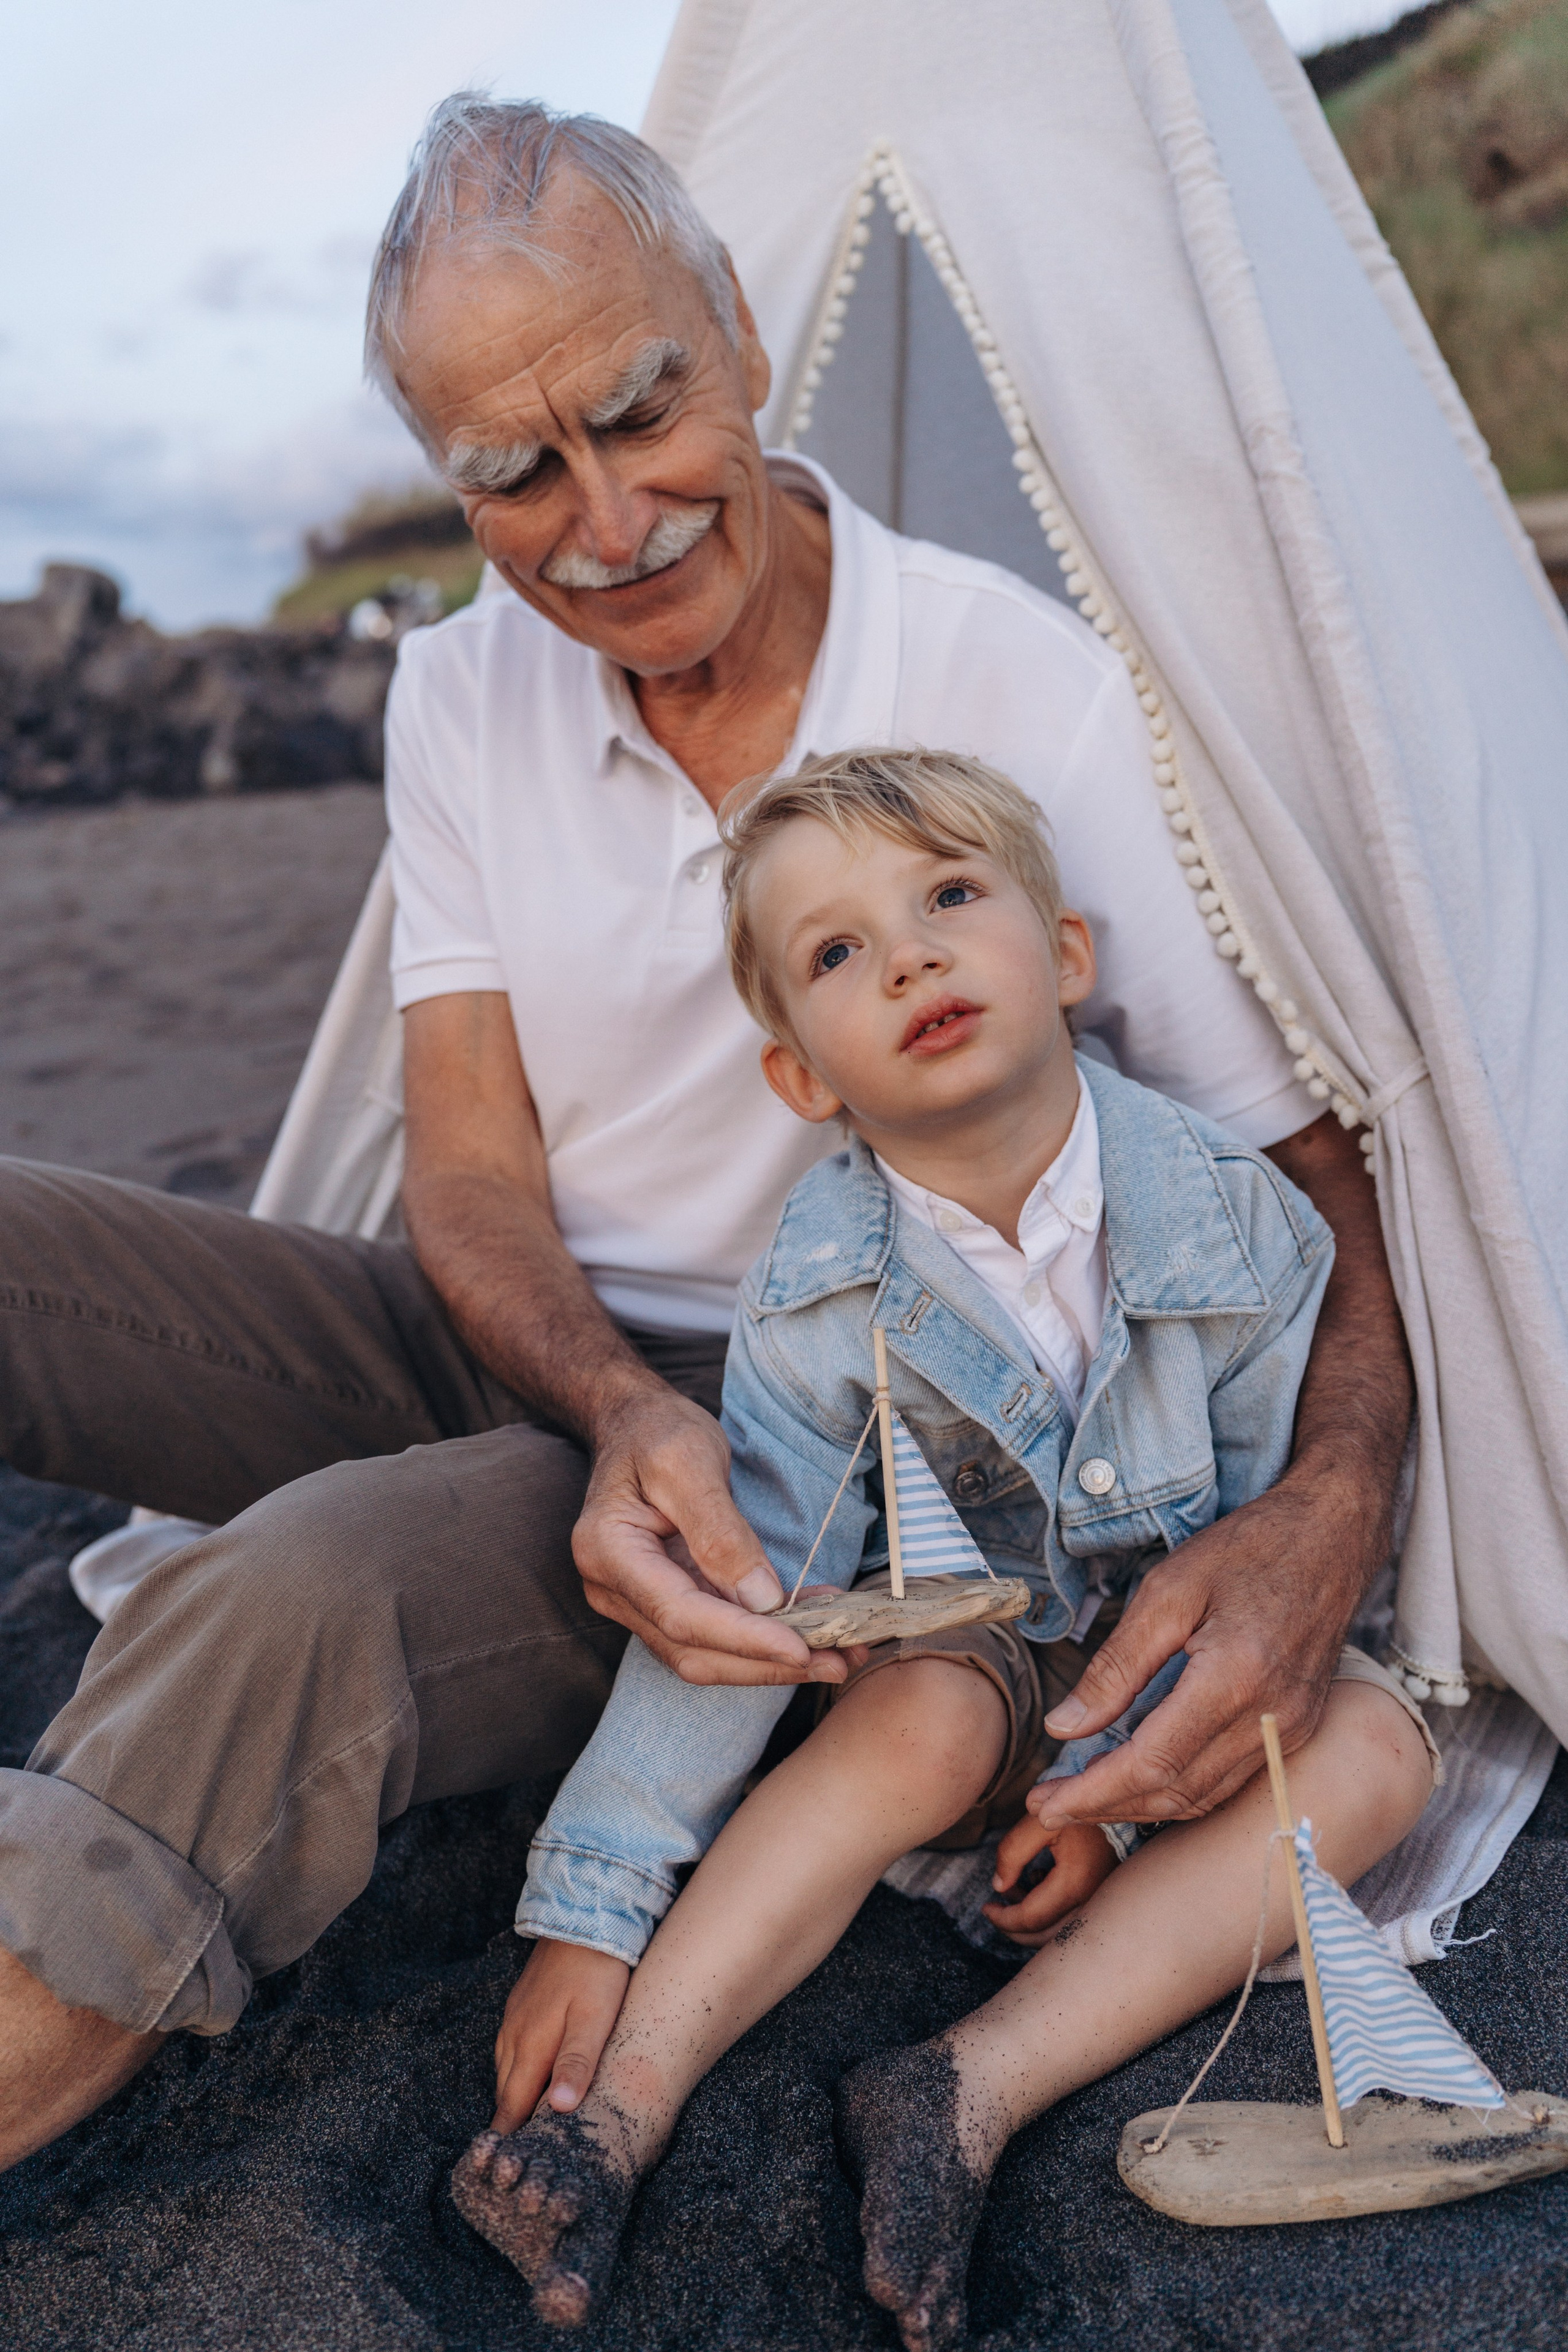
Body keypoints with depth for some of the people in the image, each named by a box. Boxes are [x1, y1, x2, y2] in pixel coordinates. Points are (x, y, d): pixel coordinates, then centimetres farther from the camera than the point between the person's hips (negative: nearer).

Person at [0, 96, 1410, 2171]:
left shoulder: (1041, 697, -15)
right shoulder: (462, 699, -1)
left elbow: (1333, 1176, -10)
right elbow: (470, 1167, -3)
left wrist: (1330, 1508, -30)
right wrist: (622, 1410, -24)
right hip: (514, 1360, 5)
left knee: (301, 1609, -35)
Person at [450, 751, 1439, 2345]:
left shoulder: (1231, 1215, -23)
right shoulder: (820, 1298, -24)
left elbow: (1274, 1522, -12)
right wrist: (588, 1920, -24)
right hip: (972, 1631, -1)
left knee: (1379, 1748, -24)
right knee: (922, 1716, -33)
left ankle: (982, 2088, -29)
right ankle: (633, 2096, -25)